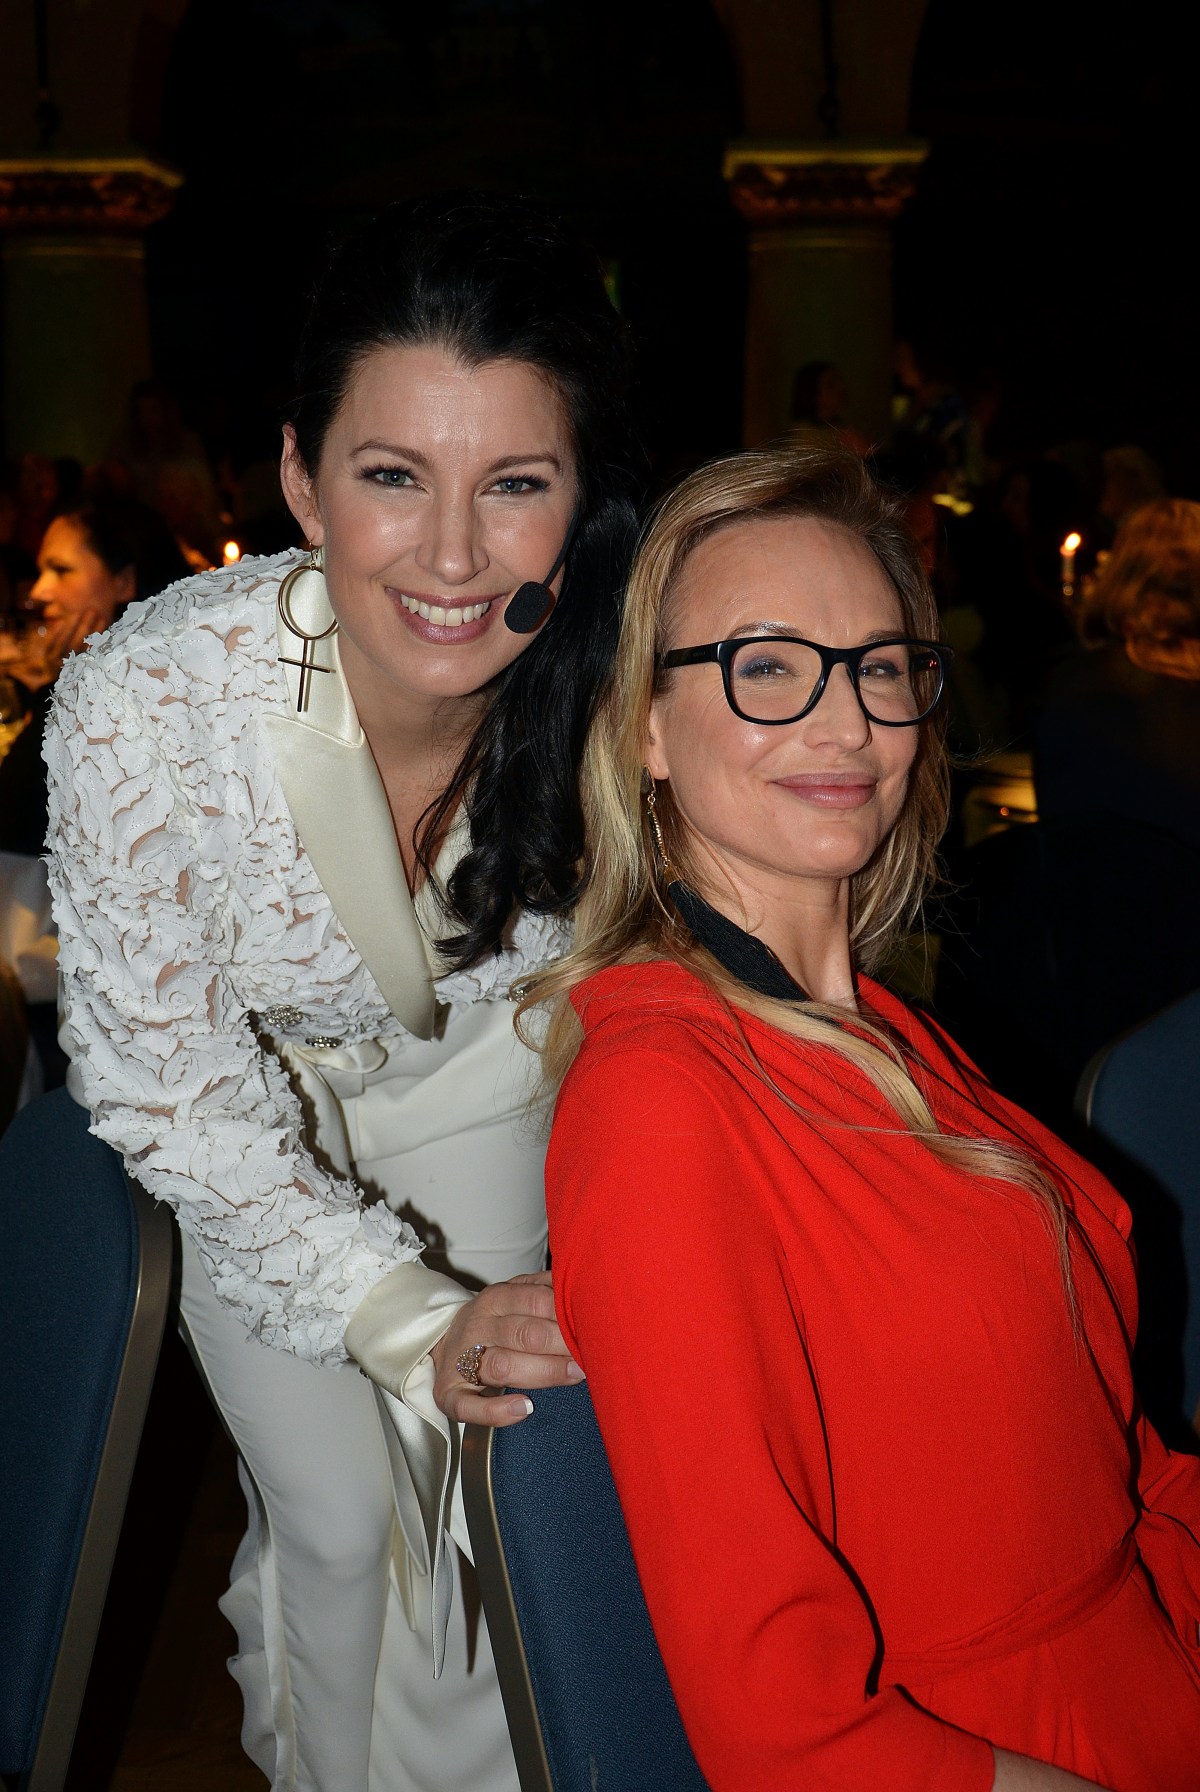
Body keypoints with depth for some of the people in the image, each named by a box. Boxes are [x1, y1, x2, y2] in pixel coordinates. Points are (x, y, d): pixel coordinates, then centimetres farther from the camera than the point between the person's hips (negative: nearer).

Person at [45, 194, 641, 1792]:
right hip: (252, 1123, -1)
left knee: (487, 1477, 8)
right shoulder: (145, 706, -37)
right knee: (336, 1512, 9)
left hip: (474, 1082, 2)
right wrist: (407, 1319, -25)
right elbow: (171, 1092, -24)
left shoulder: (610, 683, -31)